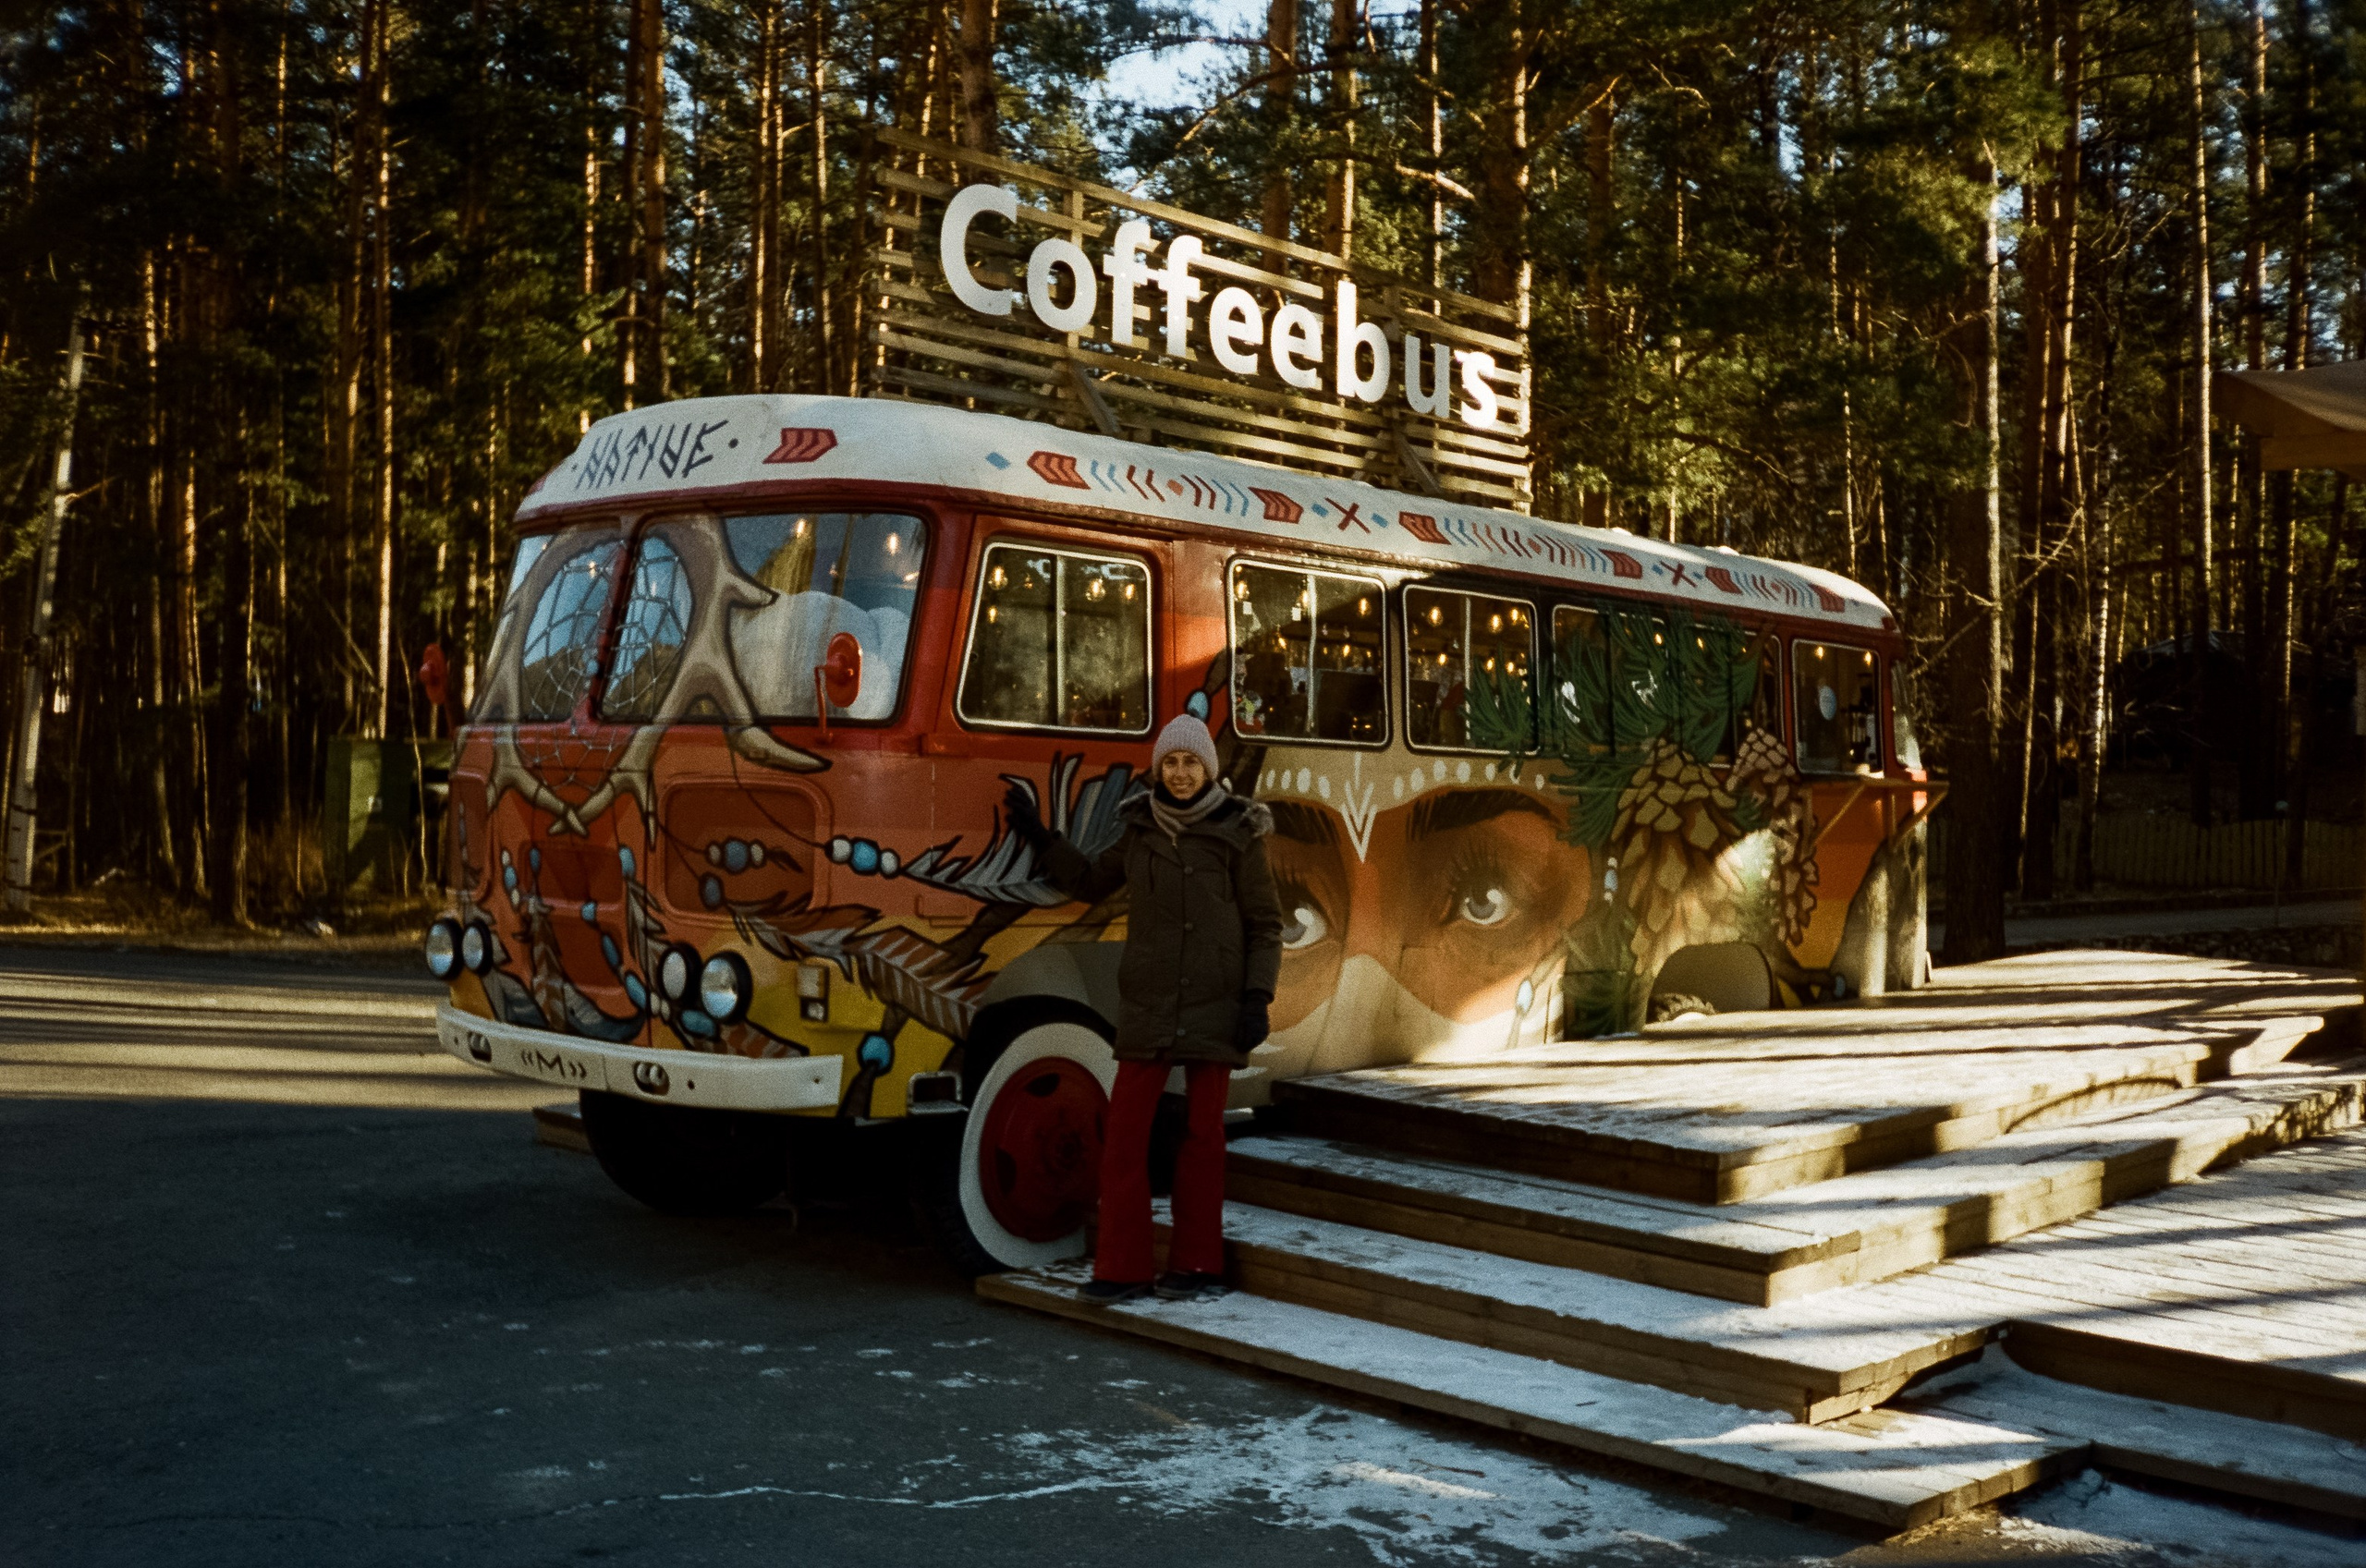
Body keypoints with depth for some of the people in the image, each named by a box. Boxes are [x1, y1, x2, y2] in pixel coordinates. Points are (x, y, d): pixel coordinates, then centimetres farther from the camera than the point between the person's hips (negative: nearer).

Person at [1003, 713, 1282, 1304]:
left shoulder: (1238, 834, -5)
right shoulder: (1144, 829, 6)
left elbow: (1264, 925, -3)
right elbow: (1088, 883, 18)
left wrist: (1257, 1001, -13)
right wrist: (1037, 834, 7)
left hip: (1216, 1004, -3)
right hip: (1150, 1005, 3)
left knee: (1201, 1131, 4)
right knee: (1125, 1132, -3)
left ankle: (1195, 1261, 17)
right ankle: (1122, 1269, 4)